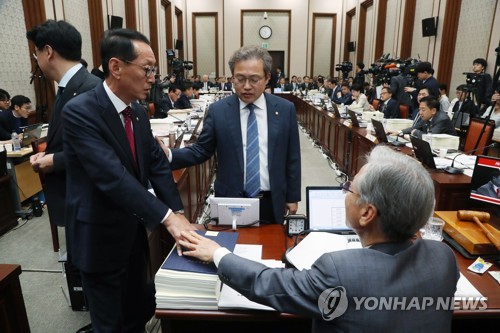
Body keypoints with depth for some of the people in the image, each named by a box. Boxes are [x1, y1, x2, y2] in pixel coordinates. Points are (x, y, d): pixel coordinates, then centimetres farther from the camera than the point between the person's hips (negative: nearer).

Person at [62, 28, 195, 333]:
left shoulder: (138, 112, 2)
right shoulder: (80, 111, -22)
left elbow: (158, 165, 1)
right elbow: (113, 177, -32)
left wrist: (179, 213, -11)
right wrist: (167, 217, -34)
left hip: (134, 232, 7)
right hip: (100, 238, -7)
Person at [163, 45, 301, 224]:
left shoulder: (285, 109, -4)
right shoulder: (217, 110, -6)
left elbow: (292, 158, 1)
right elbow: (201, 151, -1)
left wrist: (292, 197, 4)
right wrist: (169, 154, -18)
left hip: (272, 202, 1)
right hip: (231, 201, -1)